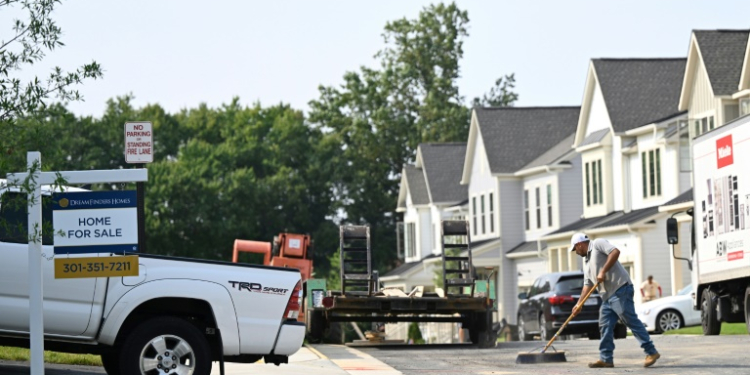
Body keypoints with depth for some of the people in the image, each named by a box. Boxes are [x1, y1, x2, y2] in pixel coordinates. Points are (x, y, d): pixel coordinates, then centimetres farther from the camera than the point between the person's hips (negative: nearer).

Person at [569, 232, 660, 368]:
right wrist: (579, 304, 14)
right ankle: (606, 359, 7)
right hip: (607, 296, 10)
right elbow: (588, 284, 22)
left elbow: (615, 252, -17)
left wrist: (603, 271, -17)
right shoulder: (586, 261, 24)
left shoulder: (598, 244, -1)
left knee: (631, 321, -11)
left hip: (620, 289, -10)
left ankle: (651, 352, -10)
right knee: (605, 326, 5)